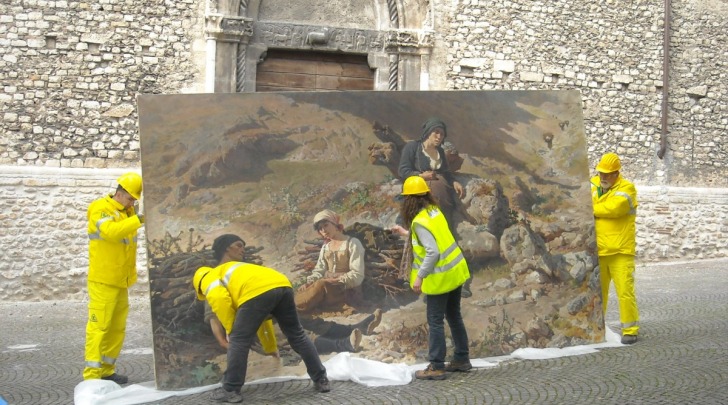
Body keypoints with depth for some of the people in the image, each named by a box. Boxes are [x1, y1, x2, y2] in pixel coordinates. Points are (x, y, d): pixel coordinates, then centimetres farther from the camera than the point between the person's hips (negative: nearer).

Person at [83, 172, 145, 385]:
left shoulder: (128, 211, 14)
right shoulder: (100, 209, -11)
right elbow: (111, 231, -31)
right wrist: (138, 220, -36)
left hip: (122, 280, 8)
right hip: (103, 280, -8)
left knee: (118, 327, 10)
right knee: (99, 325, -8)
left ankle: (107, 369, 19)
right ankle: (91, 373, -6)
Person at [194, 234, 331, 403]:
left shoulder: (208, 277, 23)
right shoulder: (241, 270, 44)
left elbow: (219, 299, -2)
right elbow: (263, 317, 46)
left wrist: (230, 331, 10)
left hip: (257, 292, -7)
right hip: (283, 285, 7)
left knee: (239, 341, 7)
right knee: (297, 336, 21)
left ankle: (231, 390, 12)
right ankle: (321, 380, 27)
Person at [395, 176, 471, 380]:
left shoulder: (420, 222, -21)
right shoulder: (434, 210, 2)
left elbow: (433, 253, -26)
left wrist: (419, 277, -21)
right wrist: (413, 235, 27)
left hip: (440, 277, -8)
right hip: (455, 271, 8)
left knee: (435, 321, 0)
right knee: (454, 316, 18)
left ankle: (436, 367, 5)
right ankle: (462, 359, 28)